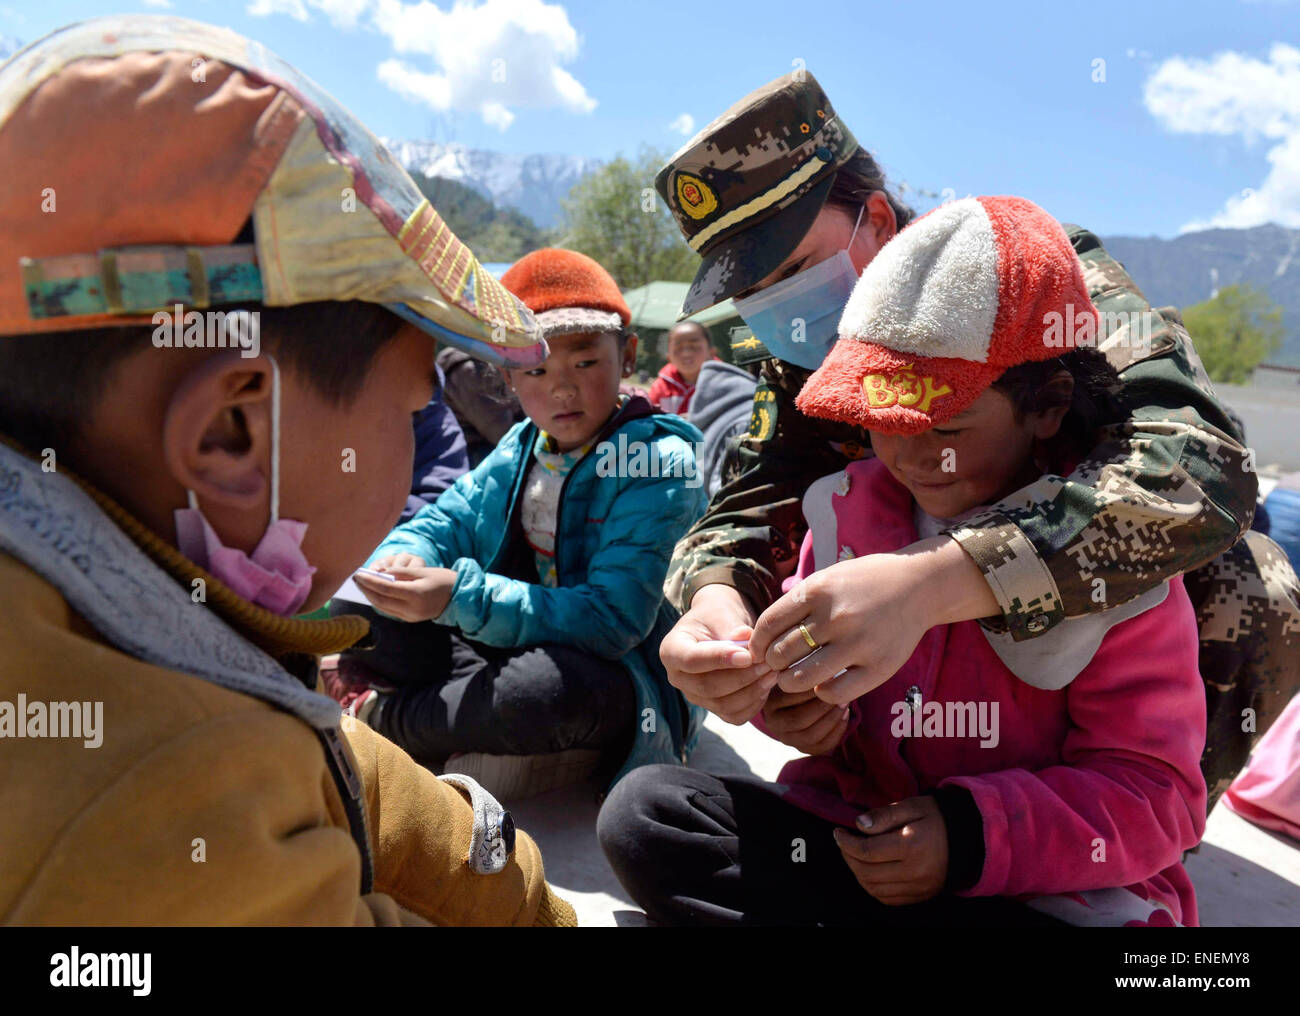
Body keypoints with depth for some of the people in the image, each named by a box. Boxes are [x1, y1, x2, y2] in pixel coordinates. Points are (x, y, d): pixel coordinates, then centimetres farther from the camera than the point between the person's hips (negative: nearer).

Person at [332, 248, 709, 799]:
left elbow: (612, 619, -24)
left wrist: (462, 595, -33)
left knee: (559, 684, -39)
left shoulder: (659, 462, -15)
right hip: (509, 648, 6)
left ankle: (376, 716, -15)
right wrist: (402, 560, -20)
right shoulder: (519, 449, 5)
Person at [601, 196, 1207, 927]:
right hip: (853, 831, 5)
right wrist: (805, 704, -10)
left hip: (1050, 886, -4)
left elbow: (1151, 793, -11)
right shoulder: (847, 506, 2)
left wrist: (972, 837, -24)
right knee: (642, 810, -14)